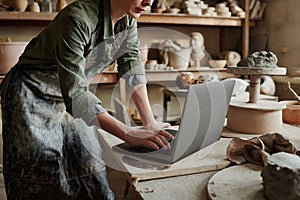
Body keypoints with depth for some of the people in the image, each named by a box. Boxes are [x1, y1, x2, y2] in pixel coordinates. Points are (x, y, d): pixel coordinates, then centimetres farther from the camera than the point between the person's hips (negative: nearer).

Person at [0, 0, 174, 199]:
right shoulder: (78, 17, -29)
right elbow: (74, 92, -34)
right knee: (44, 183, -10)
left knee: (91, 177, 0)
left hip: (68, 97, 6)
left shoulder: (128, 20, -5)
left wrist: (150, 123, -11)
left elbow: (132, 68, -5)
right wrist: (128, 133, -39)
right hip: (33, 94, -6)